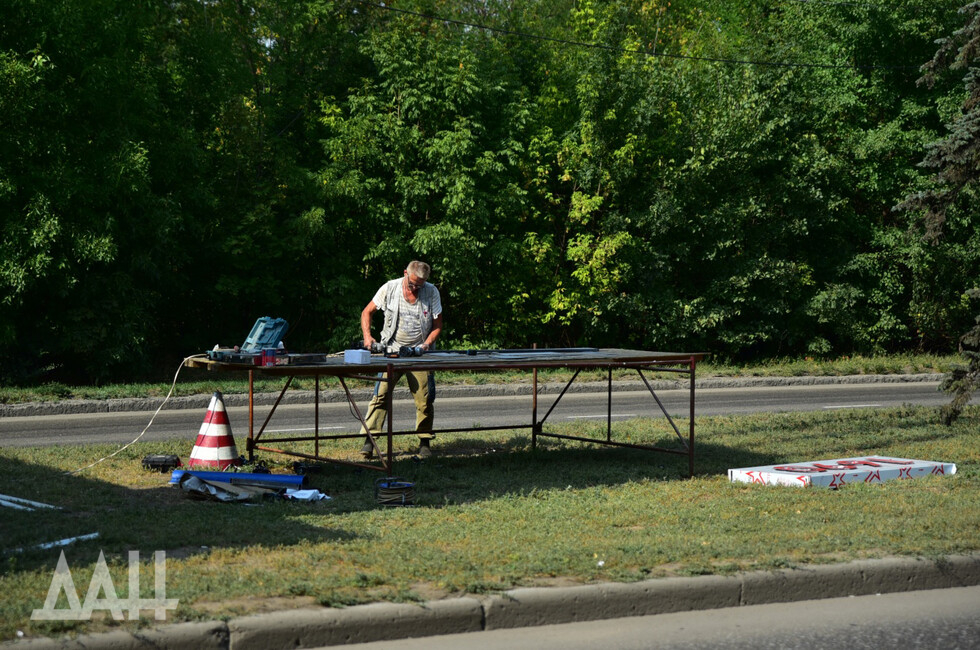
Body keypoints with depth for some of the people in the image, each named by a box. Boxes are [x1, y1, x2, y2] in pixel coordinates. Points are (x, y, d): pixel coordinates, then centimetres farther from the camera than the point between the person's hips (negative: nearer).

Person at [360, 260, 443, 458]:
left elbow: (437, 325, 5)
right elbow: (367, 312, 5)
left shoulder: (432, 292, -1)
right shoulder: (390, 288, -3)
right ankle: (369, 440, -11)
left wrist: (427, 344, -11)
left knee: (424, 399, -1)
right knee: (380, 394, -11)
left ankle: (425, 442, 13)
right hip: (391, 351, -1)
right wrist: (367, 336, -9)